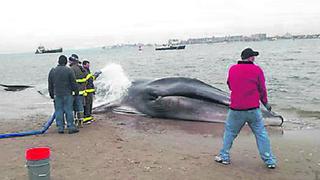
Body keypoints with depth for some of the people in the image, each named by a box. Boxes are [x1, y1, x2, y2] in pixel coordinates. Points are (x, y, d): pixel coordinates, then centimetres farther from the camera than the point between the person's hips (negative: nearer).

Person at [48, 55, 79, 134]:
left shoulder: (52, 71, 6)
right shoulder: (68, 70, -6)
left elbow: (50, 85, 12)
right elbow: (73, 82, -4)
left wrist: (51, 94, 20)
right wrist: (76, 91, 8)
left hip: (57, 94, 3)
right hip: (67, 94, -3)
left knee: (59, 111, 6)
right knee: (68, 110, 0)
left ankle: (60, 127, 8)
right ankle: (71, 127, 2)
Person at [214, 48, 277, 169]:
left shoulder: (232, 69, 2)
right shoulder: (257, 70, -5)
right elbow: (262, 89, 2)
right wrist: (266, 103, 18)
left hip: (235, 110, 2)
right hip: (253, 109, -1)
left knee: (229, 132, 16)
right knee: (261, 134, 9)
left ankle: (224, 157, 23)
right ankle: (269, 160, 14)